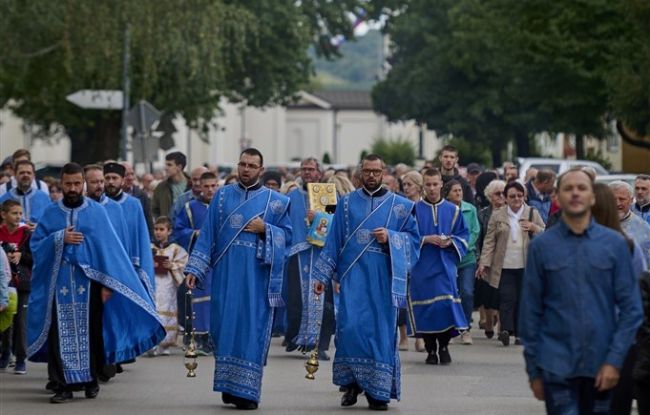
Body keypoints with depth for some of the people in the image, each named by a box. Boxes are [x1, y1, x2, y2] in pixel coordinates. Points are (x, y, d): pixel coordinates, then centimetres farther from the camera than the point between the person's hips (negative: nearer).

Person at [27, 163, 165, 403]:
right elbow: (35, 244, 5)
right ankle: (64, 385, -3)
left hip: (88, 281, -1)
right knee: (62, 333, -4)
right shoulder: (51, 214, 9)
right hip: (59, 282, 1)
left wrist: (107, 283, -8)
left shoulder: (96, 212, 4)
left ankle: (91, 380, 16)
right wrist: (60, 239, -12)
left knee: (90, 331, 1)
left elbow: (108, 248, -1)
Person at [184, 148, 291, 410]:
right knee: (225, 327, 1)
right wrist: (195, 269, -1)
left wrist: (265, 229, -12)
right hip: (225, 274, 2)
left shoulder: (275, 201, 5)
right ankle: (228, 385, 12)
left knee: (252, 329, -3)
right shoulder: (222, 196, 9)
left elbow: (288, 234, 5)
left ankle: (247, 390, 0)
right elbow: (207, 235, 6)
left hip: (256, 278, -2)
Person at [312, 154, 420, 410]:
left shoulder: (400, 206, 7)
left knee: (381, 331, -3)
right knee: (350, 327, -13)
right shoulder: (346, 203, 9)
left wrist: (390, 238, -12)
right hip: (353, 276, 0)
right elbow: (333, 242, 9)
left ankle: (378, 391, 4)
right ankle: (352, 382, 3)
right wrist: (322, 276, 5)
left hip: (383, 280, 0)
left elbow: (413, 238, 7)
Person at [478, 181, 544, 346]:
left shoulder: (533, 214, 10)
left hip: (526, 266, 1)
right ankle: (506, 329, -17)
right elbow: (489, 241, 5)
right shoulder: (497, 216, 7)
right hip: (505, 266, -1)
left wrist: (534, 228, -8)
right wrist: (484, 262, -3)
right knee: (507, 298, -11)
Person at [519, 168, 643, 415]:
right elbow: (530, 310, 5)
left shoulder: (615, 244, 3)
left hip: (602, 367, 1)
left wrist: (615, 360, -7)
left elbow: (631, 308, 2)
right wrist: (533, 370, 3)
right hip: (557, 366, -1)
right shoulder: (542, 246, 2)